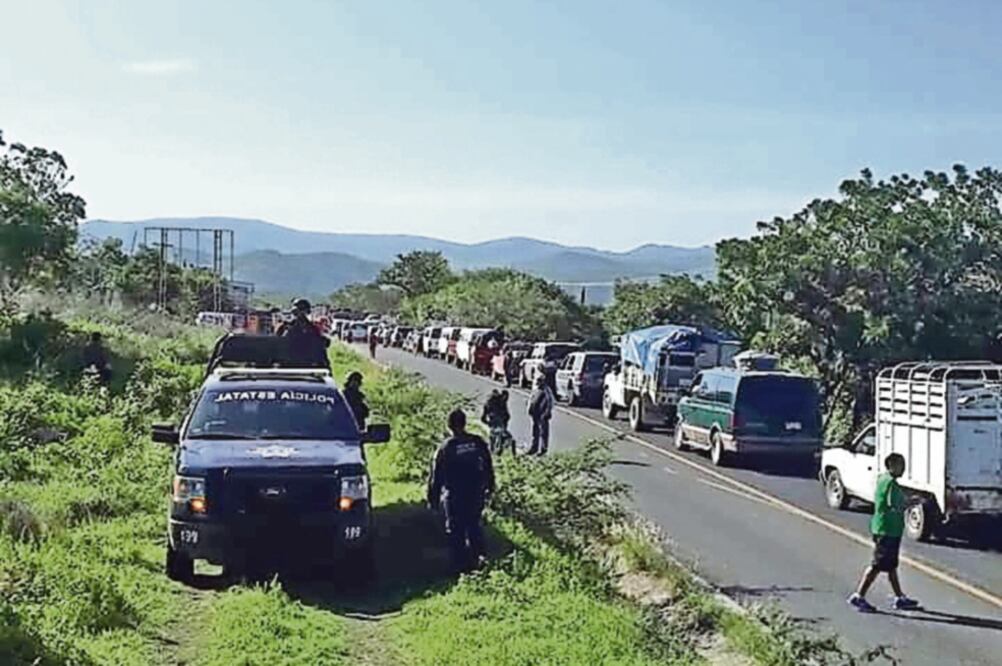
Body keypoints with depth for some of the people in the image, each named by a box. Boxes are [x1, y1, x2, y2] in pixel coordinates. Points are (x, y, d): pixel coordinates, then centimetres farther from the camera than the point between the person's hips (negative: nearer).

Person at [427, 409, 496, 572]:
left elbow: (436, 477, -8)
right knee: (474, 525, 22)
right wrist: (489, 488, 20)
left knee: (456, 530, 10)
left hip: (454, 497, -3)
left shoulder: (445, 449, -15)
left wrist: (433, 500, 3)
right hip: (476, 494, 3)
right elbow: (488, 468, 6)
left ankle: (461, 563, 16)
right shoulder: (478, 443, -6)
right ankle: (479, 557, 28)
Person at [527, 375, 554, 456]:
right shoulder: (536, 391, 13)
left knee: (543, 432, -1)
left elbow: (550, 403, -14)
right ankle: (534, 448, 24)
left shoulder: (546, 391, -12)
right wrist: (530, 409, 13)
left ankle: (543, 449, 6)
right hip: (535, 415, 8)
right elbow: (531, 400, 22)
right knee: (535, 432, 15)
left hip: (542, 415, -8)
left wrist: (546, 413, -17)